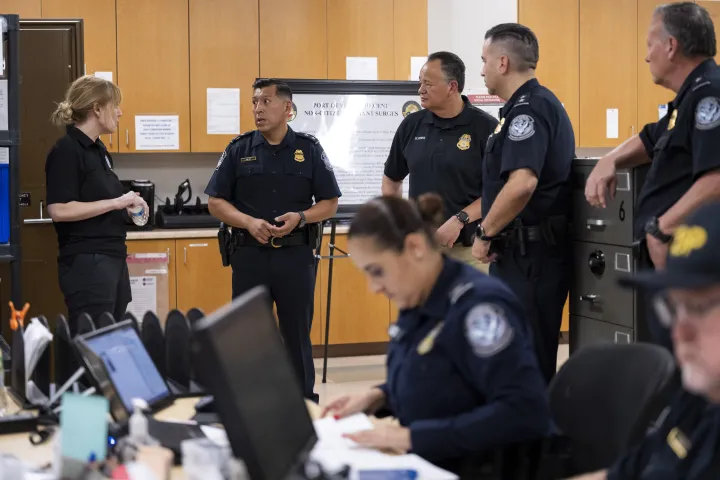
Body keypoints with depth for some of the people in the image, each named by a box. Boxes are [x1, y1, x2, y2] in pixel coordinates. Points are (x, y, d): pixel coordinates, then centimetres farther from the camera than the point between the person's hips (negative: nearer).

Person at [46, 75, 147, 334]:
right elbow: (59, 210, -21)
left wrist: (127, 204, 6)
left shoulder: (98, 149, 14)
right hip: (86, 262, -9)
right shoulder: (66, 151, -12)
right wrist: (116, 203, -18)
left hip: (112, 258, 9)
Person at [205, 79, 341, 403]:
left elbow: (330, 203, 5)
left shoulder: (309, 149, 3)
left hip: (296, 255, -1)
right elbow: (216, 202, 3)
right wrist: (249, 222, -14)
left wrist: (301, 218, -15)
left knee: (297, 335, 6)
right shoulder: (239, 150, 4)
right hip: (250, 255, 1)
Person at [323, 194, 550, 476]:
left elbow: (526, 413, -29)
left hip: (474, 471, -8)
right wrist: (379, 397, 1)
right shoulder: (419, 302, 4)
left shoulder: (478, 304, -21)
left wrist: (412, 436, -28)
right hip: (427, 466, 8)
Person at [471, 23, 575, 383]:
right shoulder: (534, 104, 17)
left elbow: (522, 183, -29)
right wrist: (494, 233, 18)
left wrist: (485, 234, -17)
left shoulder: (529, 107, -16)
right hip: (528, 252, 10)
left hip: (529, 255, -10)